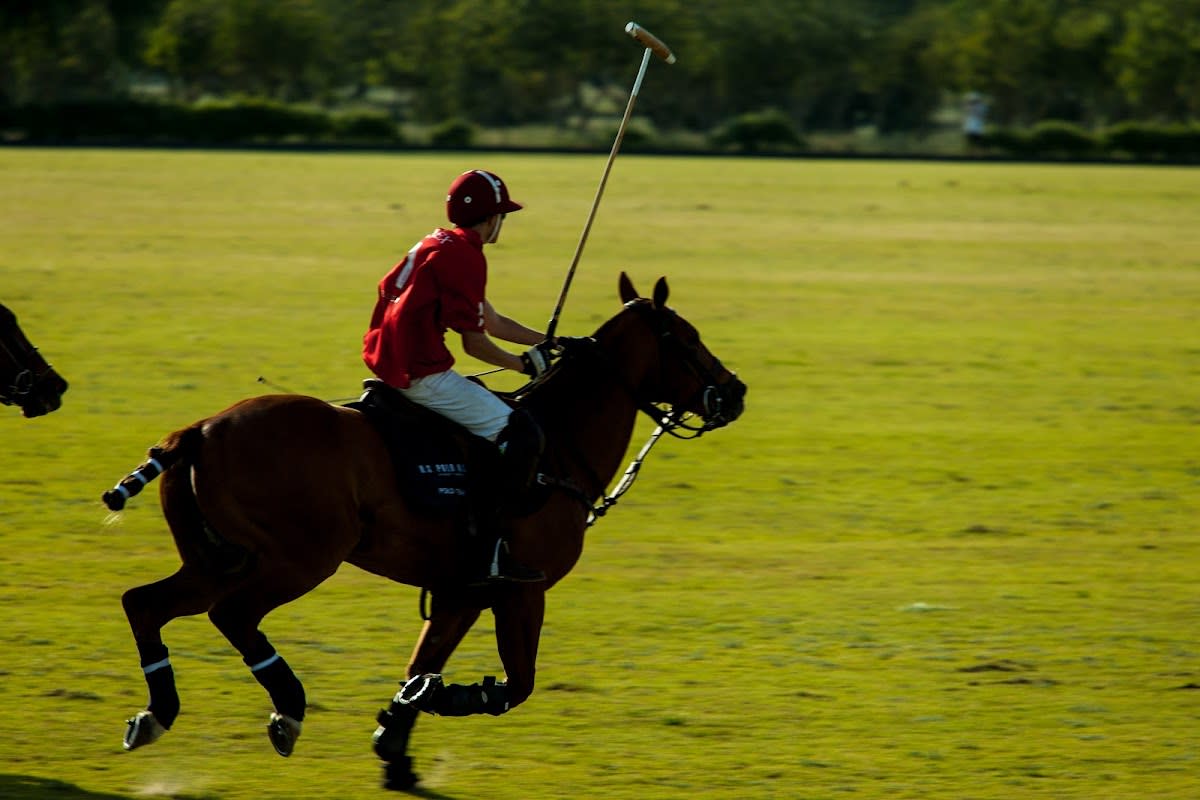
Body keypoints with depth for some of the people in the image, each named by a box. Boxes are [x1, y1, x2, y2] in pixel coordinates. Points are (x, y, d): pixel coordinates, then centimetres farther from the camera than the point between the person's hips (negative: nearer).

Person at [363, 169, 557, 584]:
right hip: (422, 375, -10)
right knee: (523, 434, -10)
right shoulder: (464, 255, -12)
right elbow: (475, 342, -13)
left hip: (390, 362, 11)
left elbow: (491, 321, 25)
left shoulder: (438, 245, 19)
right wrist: (524, 363, 3)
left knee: (484, 397, 33)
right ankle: (491, 551, -16)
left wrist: (551, 343, 25)